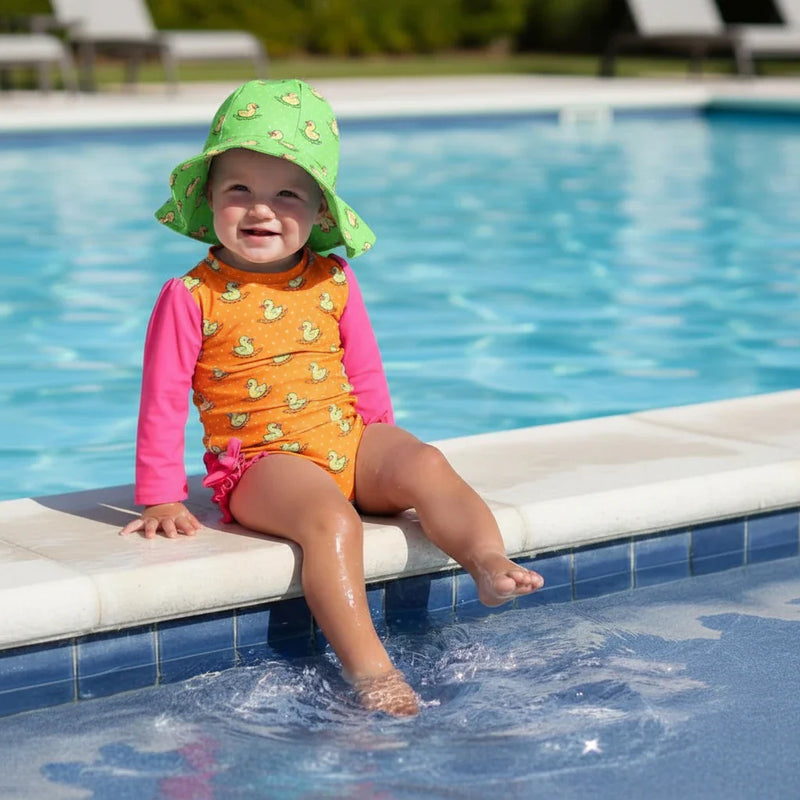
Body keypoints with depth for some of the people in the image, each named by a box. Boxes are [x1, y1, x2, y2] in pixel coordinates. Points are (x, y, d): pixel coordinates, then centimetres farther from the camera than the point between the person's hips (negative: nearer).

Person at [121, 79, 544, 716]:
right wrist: (162, 499, -4)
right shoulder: (192, 297, -6)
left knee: (426, 466, -23)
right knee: (331, 519, -32)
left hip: (351, 444, 5)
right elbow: (164, 402, -3)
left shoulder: (334, 283, 7)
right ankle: (369, 670, -40)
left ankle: (490, 563, -35)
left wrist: (382, 449, 19)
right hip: (260, 462, -5)